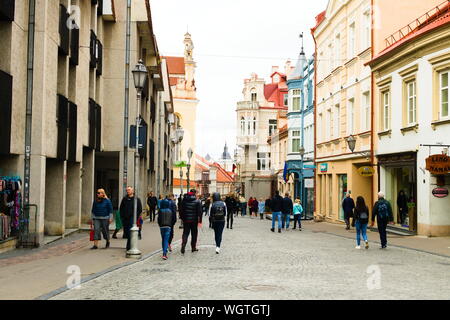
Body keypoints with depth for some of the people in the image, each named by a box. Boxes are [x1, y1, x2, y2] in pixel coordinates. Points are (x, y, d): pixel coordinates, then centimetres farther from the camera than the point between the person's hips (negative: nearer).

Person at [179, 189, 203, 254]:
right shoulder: (197, 202, -6)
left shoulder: (184, 200, 2)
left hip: (186, 220, 2)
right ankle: (193, 247, 17)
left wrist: (182, 218, 13)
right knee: (194, 234, 11)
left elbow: (181, 211, 5)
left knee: (185, 233, 3)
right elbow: (200, 212, -8)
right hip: (194, 220, -2)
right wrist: (200, 221, -4)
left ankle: (183, 247, -13)